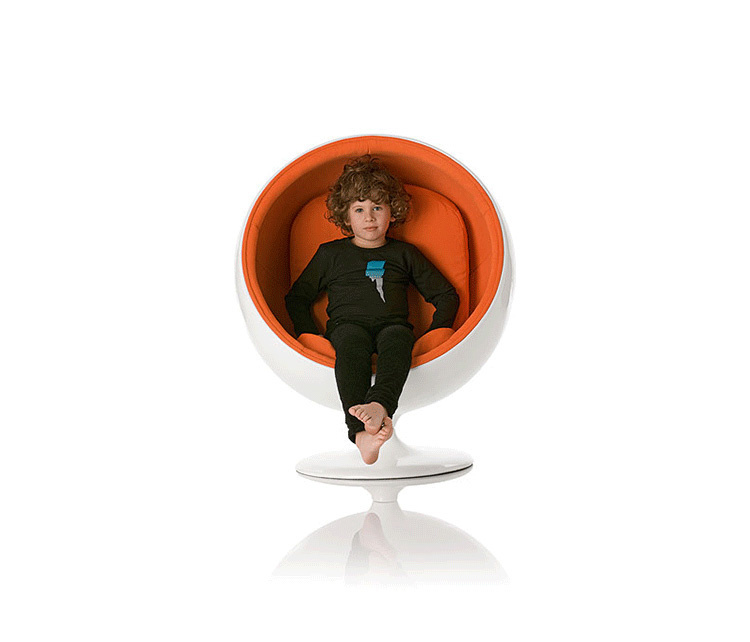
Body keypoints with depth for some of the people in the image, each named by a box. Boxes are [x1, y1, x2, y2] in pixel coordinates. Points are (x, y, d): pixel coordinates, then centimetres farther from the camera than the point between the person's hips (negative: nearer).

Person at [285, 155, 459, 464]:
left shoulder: (405, 253, 23)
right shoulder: (330, 254, 21)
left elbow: (446, 295, 24)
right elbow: (297, 298, 22)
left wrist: (435, 333, 6)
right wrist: (310, 336, 5)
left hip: (393, 324, 1)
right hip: (347, 324, -1)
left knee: (398, 339, -37)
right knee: (352, 344, -38)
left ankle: (379, 405, -62)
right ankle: (361, 429, -56)